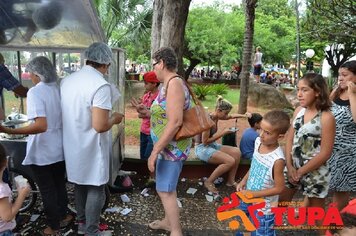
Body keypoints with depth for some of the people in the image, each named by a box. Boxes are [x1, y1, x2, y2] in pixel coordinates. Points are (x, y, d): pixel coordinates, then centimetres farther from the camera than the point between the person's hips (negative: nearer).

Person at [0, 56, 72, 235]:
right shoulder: (58, 89, 1)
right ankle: (63, 216, 39)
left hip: (41, 153, -6)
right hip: (60, 150, 6)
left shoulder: (35, 92, -20)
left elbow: (41, 126, -31)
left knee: (47, 191, 10)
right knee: (60, 185, 22)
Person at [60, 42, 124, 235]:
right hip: (91, 149, -8)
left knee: (79, 184, 22)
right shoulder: (101, 85, -23)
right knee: (95, 189, 8)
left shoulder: (66, 80, 2)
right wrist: (114, 119, -8)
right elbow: (100, 126, -28)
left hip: (73, 145, 8)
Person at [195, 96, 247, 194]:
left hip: (212, 145, 9)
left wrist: (243, 115, 5)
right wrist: (223, 132, -20)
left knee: (236, 152, -6)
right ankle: (209, 182, -5)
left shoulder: (216, 117, 3)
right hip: (202, 148, -9)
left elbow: (231, 116, 22)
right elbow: (205, 141, -23)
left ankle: (230, 180, 7)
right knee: (230, 161, -22)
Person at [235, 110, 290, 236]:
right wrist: (244, 181, -2)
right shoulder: (258, 141, -11)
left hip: (264, 207, -7)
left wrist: (253, 194, -21)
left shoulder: (277, 160, -32)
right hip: (249, 197, 7)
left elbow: (279, 188, -22)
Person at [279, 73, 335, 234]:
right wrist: (290, 166, -7)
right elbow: (290, 139, 3)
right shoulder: (299, 111, 0)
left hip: (315, 173, -5)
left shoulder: (326, 117, -17)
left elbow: (325, 153, -18)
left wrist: (301, 171, -13)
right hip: (294, 168, 6)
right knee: (280, 202, 18)